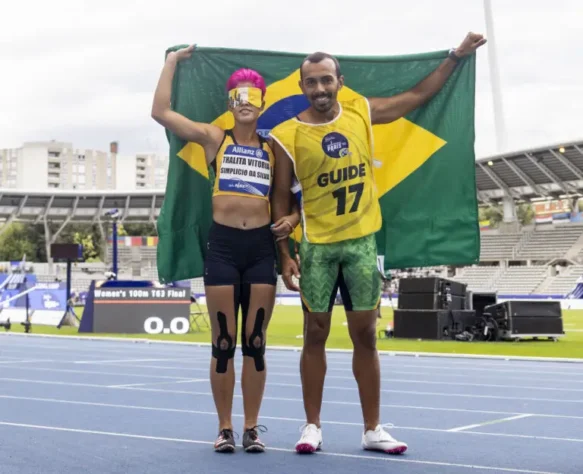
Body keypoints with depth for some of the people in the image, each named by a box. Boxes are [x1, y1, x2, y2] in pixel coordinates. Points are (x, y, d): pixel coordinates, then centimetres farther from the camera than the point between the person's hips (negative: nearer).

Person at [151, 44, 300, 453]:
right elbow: (161, 111, -2)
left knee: (255, 341, 5)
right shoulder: (214, 138, 5)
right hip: (223, 244, -1)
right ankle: (225, 428, 11)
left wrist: (295, 217, -2)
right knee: (224, 342, 2)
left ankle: (252, 428, 13)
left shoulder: (274, 148, 10)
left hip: (262, 246, 2)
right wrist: (173, 61, 4)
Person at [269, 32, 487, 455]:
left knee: (366, 336, 7)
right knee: (315, 333, 4)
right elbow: (281, 199, -3)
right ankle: (313, 426, 13)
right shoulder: (288, 135, -6)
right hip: (317, 245, -2)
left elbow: (418, 96, 15)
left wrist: (456, 56, 13)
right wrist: (285, 254, -8)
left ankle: (373, 429, 14)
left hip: (362, 241, 3)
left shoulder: (362, 113, 3)